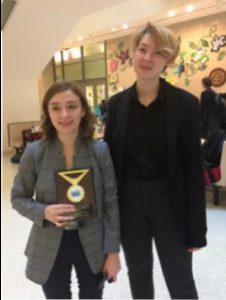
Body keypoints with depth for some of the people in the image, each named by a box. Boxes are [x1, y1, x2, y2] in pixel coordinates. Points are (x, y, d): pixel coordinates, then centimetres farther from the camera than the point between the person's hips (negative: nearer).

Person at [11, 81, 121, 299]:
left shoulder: (100, 150, -12)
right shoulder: (34, 153, -13)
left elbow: (110, 203, -6)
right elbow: (18, 198, -2)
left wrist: (112, 251, -4)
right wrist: (44, 212, -22)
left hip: (93, 244, 1)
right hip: (49, 248, 0)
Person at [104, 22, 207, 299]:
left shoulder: (185, 103, -10)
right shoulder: (117, 103, 0)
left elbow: (193, 167, -9)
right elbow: (109, 156, 3)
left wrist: (196, 227, -8)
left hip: (168, 202, -2)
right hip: (128, 201, 3)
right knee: (138, 273, 22)